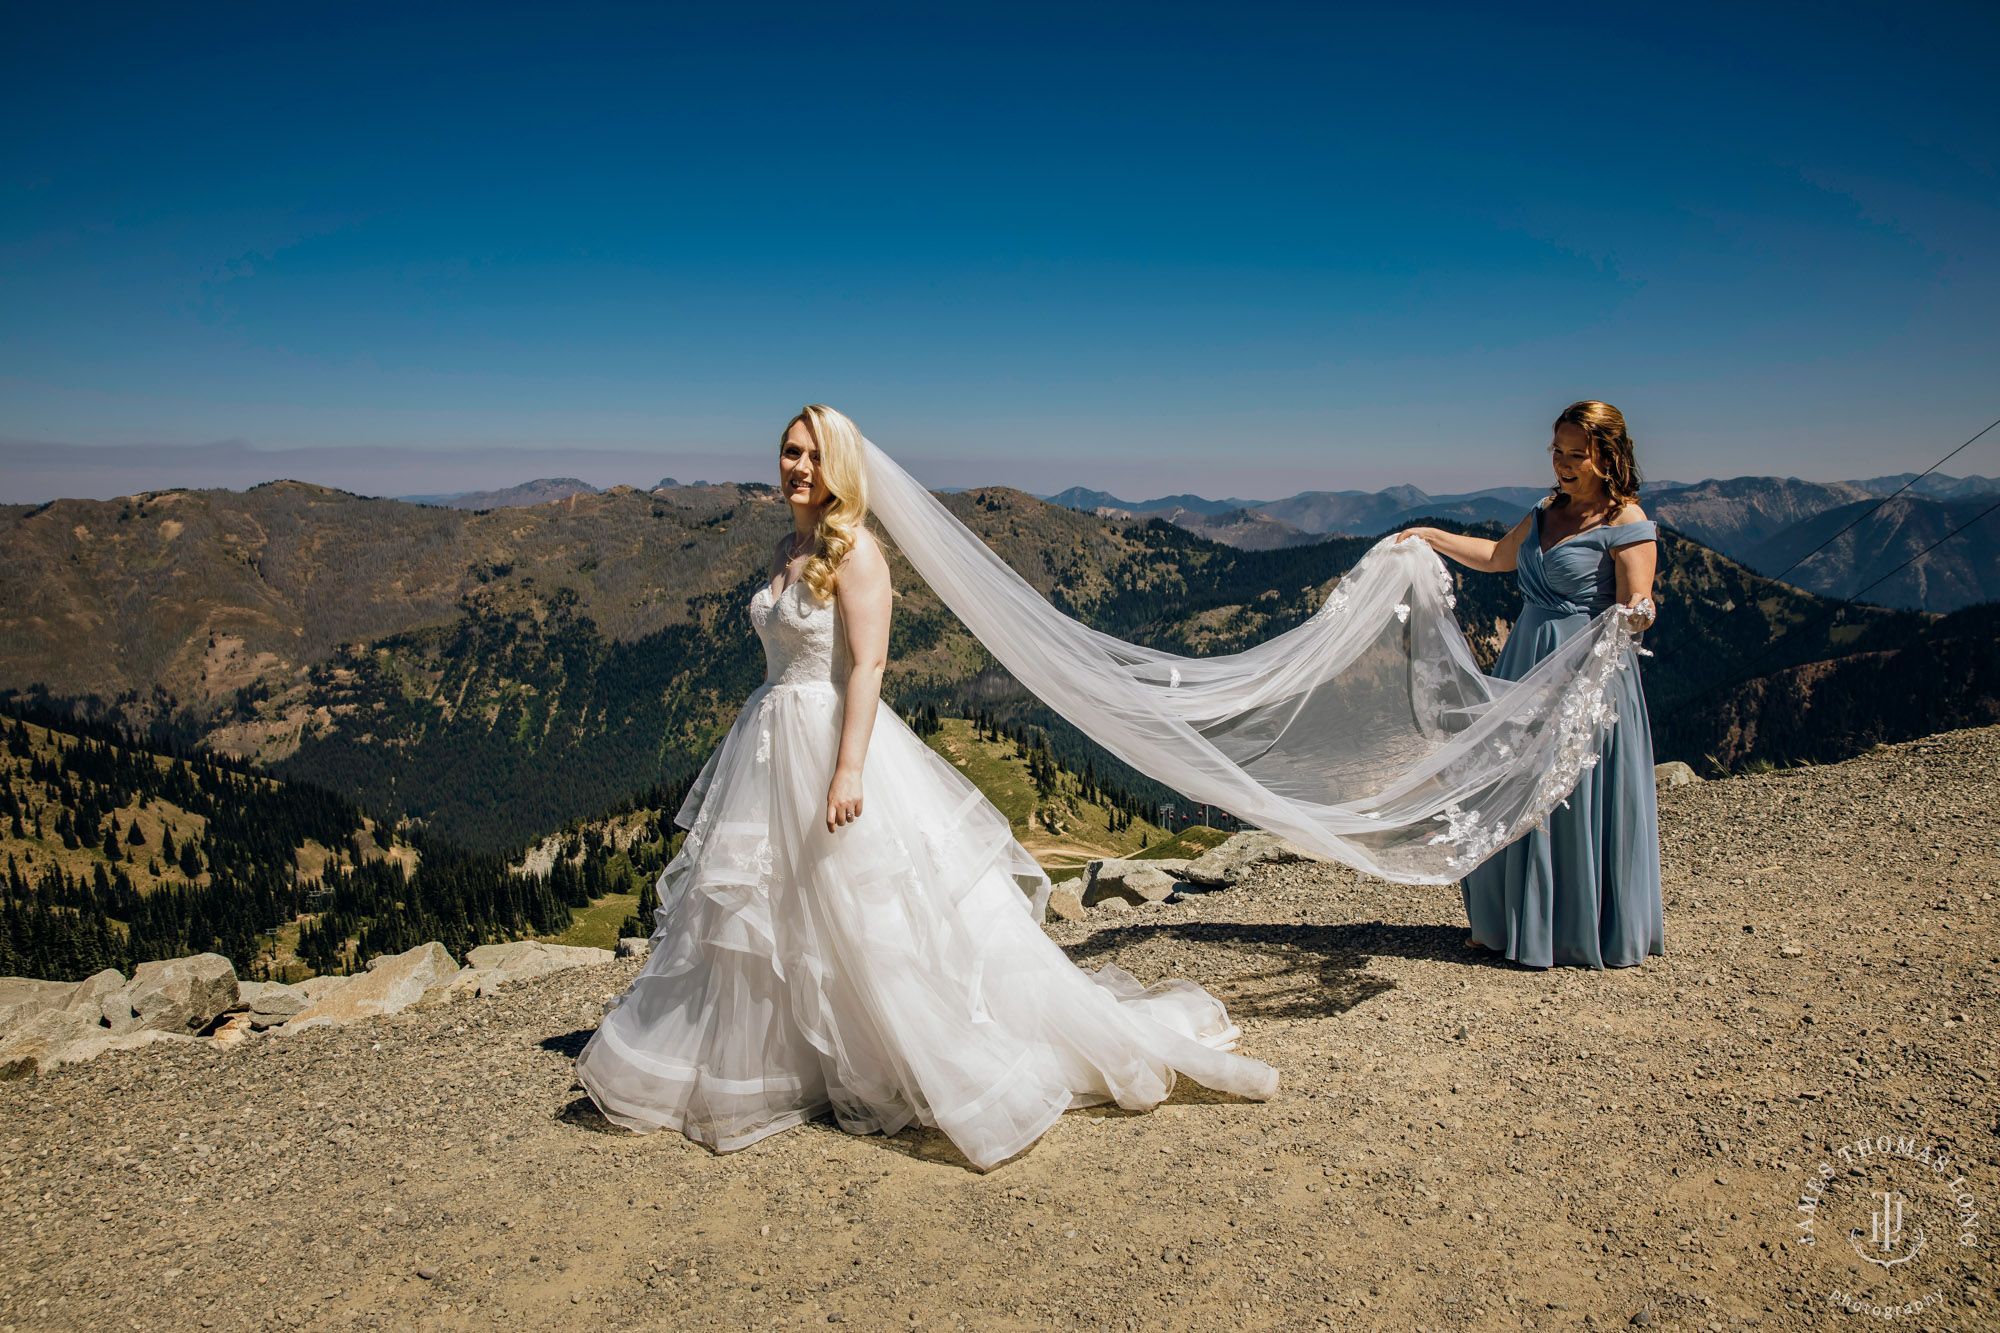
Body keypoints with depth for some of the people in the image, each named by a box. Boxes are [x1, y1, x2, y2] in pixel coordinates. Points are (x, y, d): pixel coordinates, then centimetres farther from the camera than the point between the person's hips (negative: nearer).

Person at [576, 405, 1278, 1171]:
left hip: (836, 734, -8)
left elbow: (867, 664, -19)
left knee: (887, 920, -4)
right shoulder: (786, 550, 12)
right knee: (766, 919, 16)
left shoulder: (854, 548, -12)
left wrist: (848, 768, -26)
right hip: (773, 747, 8)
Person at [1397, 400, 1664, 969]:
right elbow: (1498, 557, 26)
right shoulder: (1548, 511, 12)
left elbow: (1635, 605, -18)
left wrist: (1634, 618, -40)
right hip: (1527, 665, 8)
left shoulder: (1627, 523, -11)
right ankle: (1527, 919, 26)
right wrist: (1430, 536, 24)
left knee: (1581, 802, -3)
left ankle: (1597, 933, 13)